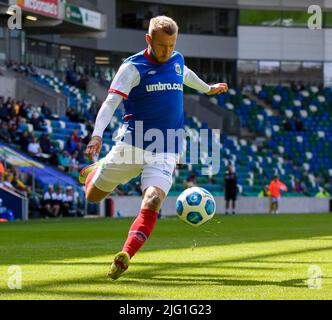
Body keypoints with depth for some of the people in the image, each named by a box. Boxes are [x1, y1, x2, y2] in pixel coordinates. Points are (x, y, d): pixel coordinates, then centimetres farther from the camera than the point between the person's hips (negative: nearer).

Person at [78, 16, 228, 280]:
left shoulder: (177, 60, 10)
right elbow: (111, 102, -18)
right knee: (93, 196, 7)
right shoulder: (133, 67, -7)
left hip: (166, 152, 2)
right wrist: (97, 135, -33)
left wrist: (208, 88, 54)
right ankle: (97, 170, 43)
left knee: (152, 202, -22)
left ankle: (125, 256, -31)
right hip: (131, 145, -2)